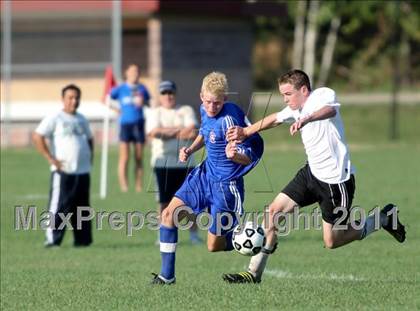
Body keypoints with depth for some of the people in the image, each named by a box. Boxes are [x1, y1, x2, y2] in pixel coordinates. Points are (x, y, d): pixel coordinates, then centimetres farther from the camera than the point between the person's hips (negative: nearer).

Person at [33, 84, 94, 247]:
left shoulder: (81, 120, 15)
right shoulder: (55, 119, -5)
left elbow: (89, 139, 32)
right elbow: (37, 137, -14)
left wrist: (90, 157, 16)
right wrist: (51, 159, -16)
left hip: (83, 171, 6)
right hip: (63, 172, -6)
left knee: (82, 207, 9)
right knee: (58, 206, -9)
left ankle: (83, 239, 15)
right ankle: (52, 239, -8)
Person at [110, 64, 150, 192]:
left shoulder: (142, 88, 8)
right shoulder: (121, 89, 0)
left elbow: (148, 102, 19)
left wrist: (143, 102, -1)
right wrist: (116, 109, -1)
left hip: (139, 124, 3)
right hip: (125, 124, -3)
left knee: (139, 158, 5)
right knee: (124, 157, -6)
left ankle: (139, 186, 9)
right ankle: (123, 185, -7)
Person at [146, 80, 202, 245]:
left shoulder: (186, 111, 10)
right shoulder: (154, 112, 10)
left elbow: (192, 131, -8)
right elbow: (153, 132, -10)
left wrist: (167, 133, -9)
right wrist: (180, 130, -8)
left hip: (185, 162, 0)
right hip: (162, 162, 0)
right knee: (165, 200, 0)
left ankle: (194, 234, 4)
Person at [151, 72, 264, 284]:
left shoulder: (229, 120, -25)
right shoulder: (204, 111, -1)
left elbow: (249, 157, -23)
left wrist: (234, 155, -45)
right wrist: (190, 149, 5)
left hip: (225, 185, -7)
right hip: (205, 175, 7)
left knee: (214, 246, -1)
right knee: (169, 214, -2)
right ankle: (167, 275, 6)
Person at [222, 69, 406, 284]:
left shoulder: (323, 95, -19)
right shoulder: (296, 109, 5)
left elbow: (330, 110, -43)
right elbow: (274, 119, 25)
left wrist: (306, 119, -62)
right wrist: (246, 131, 21)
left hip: (336, 179, -8)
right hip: (312, 172, 8)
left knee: (332, 242, 0)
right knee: (274, 210, -2)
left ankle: (384, 219, 20)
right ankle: (254, 273, 5)